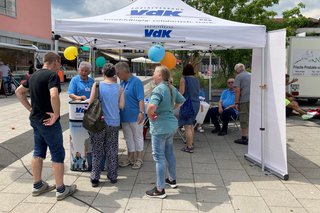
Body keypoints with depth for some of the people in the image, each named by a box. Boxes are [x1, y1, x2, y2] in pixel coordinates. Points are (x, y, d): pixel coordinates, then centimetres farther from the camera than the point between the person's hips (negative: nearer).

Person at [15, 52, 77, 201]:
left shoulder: (34, 76, 10)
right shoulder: (52, 75, -17)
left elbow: (19, 92, 19)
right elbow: (54, 96, -34)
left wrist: (30, 108, 14)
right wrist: (56, 115, -22)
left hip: (35, 119, 9)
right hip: (48, 121, -8)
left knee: (38, 152, 17)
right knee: (57, 154, 2)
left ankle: (37, 185, 29)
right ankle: (61, 189, 11)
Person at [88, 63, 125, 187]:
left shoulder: (97, 85, -7)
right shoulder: (119, 88, -2)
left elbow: (90, 102, -10)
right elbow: (121, 106, -2)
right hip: (114, 123, 2)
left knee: (97, 151, 9)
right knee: (112, 151, 12)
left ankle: (95, 178, 13)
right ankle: (113, 176, 22)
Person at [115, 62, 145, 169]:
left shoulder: (136, 82, -14)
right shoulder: (122, 83, 10)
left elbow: (141, 99, -20)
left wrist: (141, 112, -27)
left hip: (135, 116, -7)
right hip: (124, 116, 8)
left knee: (138, 137, 7)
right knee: (128, 138, 16)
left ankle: (139, 159, 19)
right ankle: (130, 158, 28)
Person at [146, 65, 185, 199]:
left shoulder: (158, 89, -20)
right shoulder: (172, 88, 7)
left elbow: (152, 106, -37)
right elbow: (181, 101, 23)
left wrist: (150, 115, -19)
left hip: (160, 127, -9)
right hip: (171, 124, 9)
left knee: (159, 157, 0)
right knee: (169, 153, 22)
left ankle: (160, 190, 10)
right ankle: (172, 180, 39)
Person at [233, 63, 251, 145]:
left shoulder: (238, 76, -2)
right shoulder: (251, 75, 17)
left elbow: (237, 90, -11)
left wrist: (236, 103, -9)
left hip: (244, 101, -6)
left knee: (244, 119, 1)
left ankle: (244, 138, 6)